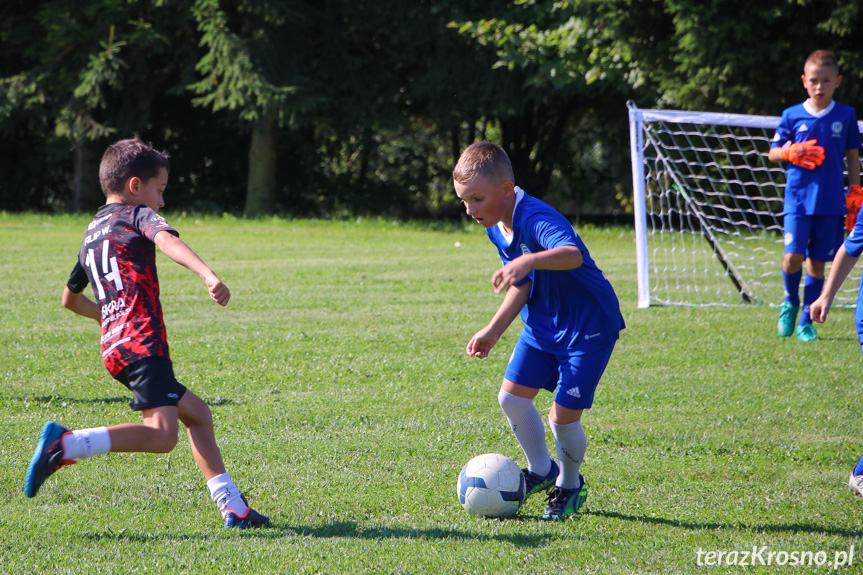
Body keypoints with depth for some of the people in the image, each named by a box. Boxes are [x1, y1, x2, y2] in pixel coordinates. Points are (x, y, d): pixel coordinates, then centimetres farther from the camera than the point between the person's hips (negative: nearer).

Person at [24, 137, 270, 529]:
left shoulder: (91, 232, 27)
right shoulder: (138, 215, 4)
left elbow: (70, 298, 39)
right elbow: (167, 241, -20)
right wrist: (208, 275, -36)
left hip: (114, 346, 10)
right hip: (142, 343, -9)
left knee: (197, 414, 17)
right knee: (161, 435, -21)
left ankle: (234, 509, 13)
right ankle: (64, 445, -27)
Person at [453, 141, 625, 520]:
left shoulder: (538, 220, -30)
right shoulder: (497, 228, -1)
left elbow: (573, 254, -53)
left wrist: (528, 261, -70)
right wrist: (494, 330, 5)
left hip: (589, 324, -8)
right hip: (543, 322, 8)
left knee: (563, 416, -8)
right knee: (512, 396, 1)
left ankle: (570, 486, 21)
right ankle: (541, 471, 24)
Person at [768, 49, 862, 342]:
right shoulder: (792, 116, 3)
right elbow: (773, 153, 11)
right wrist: (792, 153, -10)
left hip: (831, 202, 1)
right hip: (798, 197, -1)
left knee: (817, 262, 3)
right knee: (793, 257, -12)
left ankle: (806, 321, 14)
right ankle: (790, 303, 16)